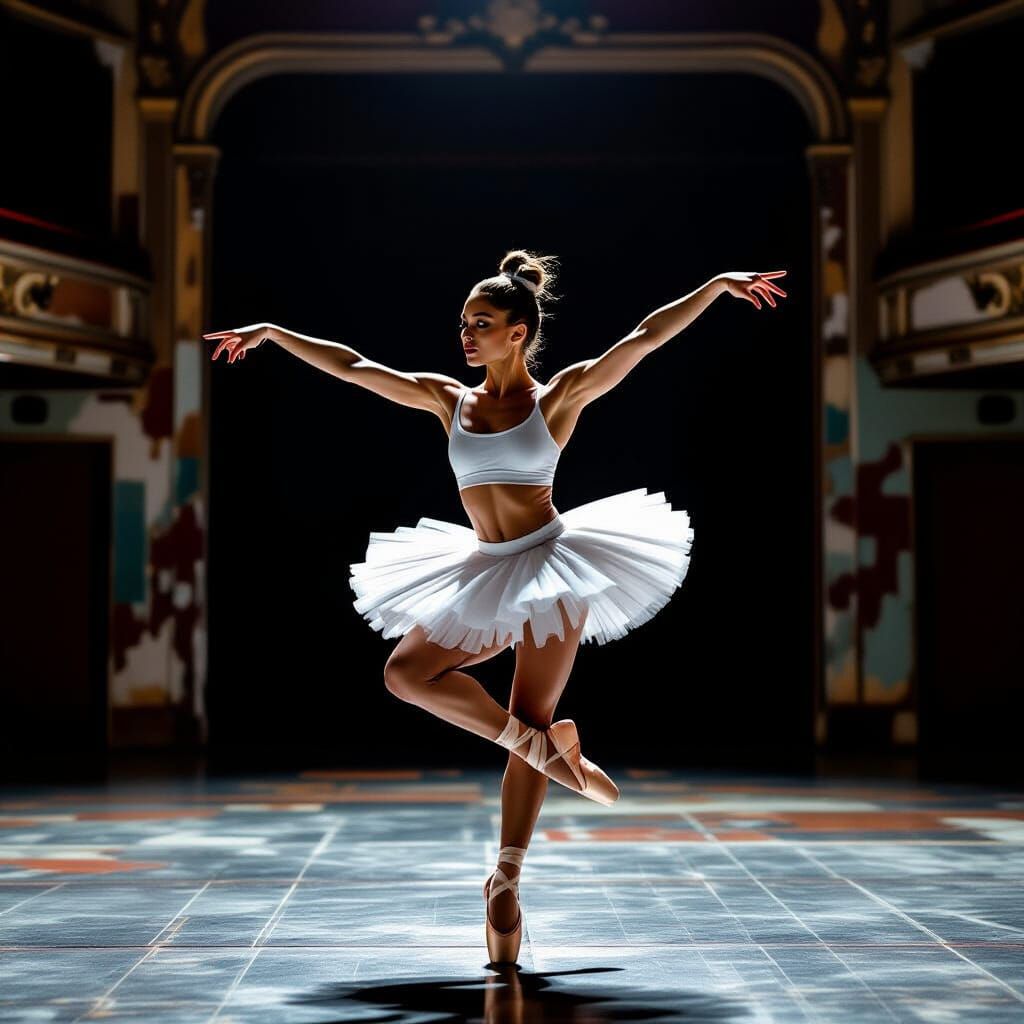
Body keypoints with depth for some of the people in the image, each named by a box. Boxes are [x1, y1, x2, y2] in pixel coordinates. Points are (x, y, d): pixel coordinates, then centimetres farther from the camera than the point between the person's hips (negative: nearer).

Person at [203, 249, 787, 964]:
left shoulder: (559, 396, -1)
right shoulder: (448, 400, 9)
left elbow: (645, 339, -6)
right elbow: (352, 367, 11)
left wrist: (720, 283, -11)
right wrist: (272, 333, 13)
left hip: (552, 563, -4)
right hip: (484, 576, 5)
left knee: (529, 718, -7)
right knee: (406, 673, -12)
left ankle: (506, 878, -2)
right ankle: (545, 747, -5)